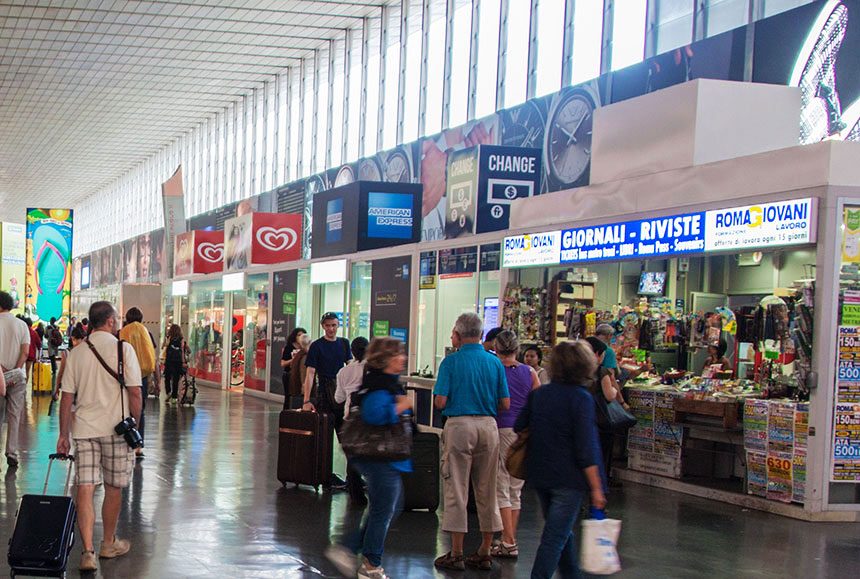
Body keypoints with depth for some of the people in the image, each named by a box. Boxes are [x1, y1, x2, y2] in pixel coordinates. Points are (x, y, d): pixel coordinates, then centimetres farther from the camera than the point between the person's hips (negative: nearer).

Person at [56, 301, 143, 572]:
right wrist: (136, 423, 2)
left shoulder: (76, 353, 5)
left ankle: (88, 552, -7)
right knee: (113, 488, 12)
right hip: (116, 427, -3)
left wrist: (64, 434, 10)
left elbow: (67, 396, 5)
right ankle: (109, 544, 27)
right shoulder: (123, 349, -6)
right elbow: (134, 391, -9)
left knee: (85, 489, 1)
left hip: (83, 428, 3)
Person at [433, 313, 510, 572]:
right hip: (489, 426, 4)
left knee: (456, 491, 2)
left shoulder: (451, 361, -5)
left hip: (459, 425, -3)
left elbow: (440, 402, -10)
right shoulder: (495, 362, 5)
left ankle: (456, 554, 5)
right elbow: (506, 404, 3)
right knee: (487, 492, 11)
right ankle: (485, 553, 15)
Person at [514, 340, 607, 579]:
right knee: (556, 536, -1)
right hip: (568, 478, -6)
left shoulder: (538, 394, 3)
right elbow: (587, 449, -17)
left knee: (561, 532, 21)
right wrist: (596, 488, -13)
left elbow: (519, 429, 10)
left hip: (539, 475, 6)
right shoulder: (581, 398, -14)